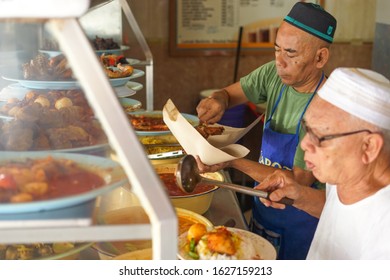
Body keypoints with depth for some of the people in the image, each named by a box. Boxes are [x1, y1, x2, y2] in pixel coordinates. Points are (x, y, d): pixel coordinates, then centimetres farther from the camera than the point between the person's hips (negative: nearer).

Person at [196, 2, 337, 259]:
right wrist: (217, 101, -23)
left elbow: (299, 181, -24)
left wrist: (233, 161, -33)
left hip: (298, 222, -5)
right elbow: (228, 94, 2)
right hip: (262, 209, 6)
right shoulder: (275, 74, -9)